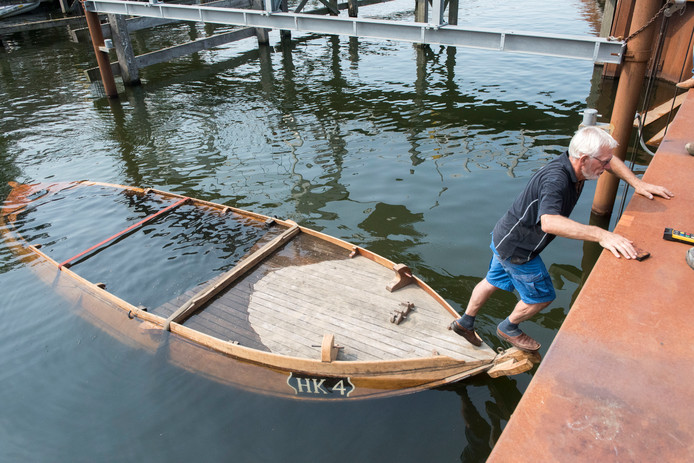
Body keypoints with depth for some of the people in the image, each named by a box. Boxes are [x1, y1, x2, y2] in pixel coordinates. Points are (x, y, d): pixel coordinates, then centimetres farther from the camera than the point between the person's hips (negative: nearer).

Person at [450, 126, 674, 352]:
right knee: (542, 296, 10)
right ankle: (508, 328, 36)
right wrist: (600, 234, -55)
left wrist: (638, 183, 2)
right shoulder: (555, 180, -34)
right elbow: (549, 222, -51)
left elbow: (611, 161, 14)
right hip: (516, 248, -9)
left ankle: (464, 323, 44)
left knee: (494, 281, 25)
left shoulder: (572, 162, -6)